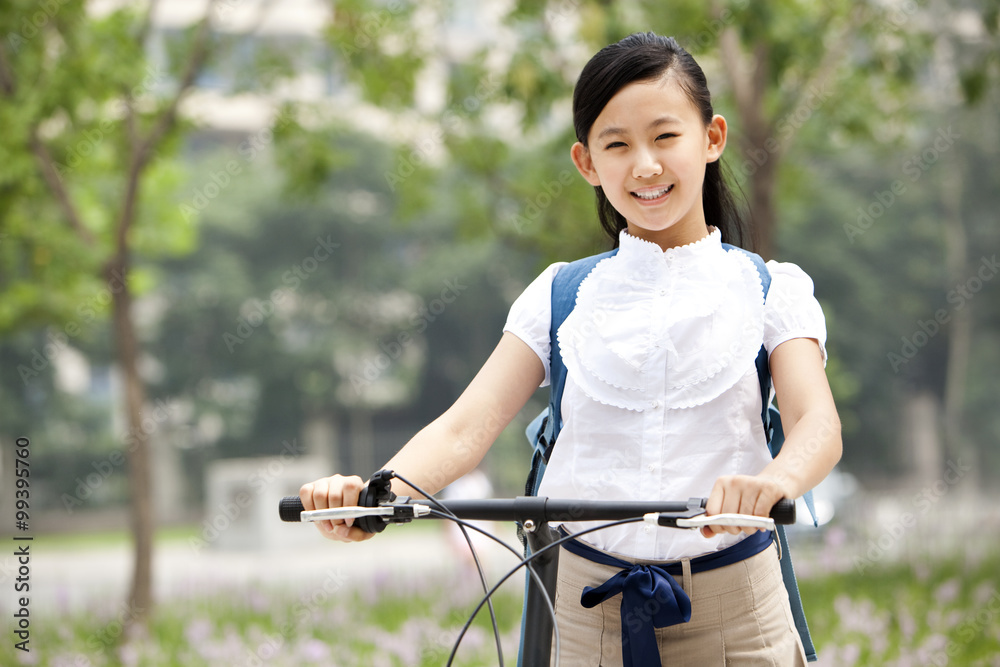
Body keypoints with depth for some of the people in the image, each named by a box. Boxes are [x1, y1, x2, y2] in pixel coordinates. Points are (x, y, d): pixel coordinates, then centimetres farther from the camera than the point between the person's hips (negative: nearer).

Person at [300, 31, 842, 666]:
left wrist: (775, 481, -41)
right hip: (595, 608, 1)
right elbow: (466, 426, -6)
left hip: (734, 614, -1)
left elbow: (818, 421, -16)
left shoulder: (769, 291, 0)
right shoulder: (563, 297, 4)